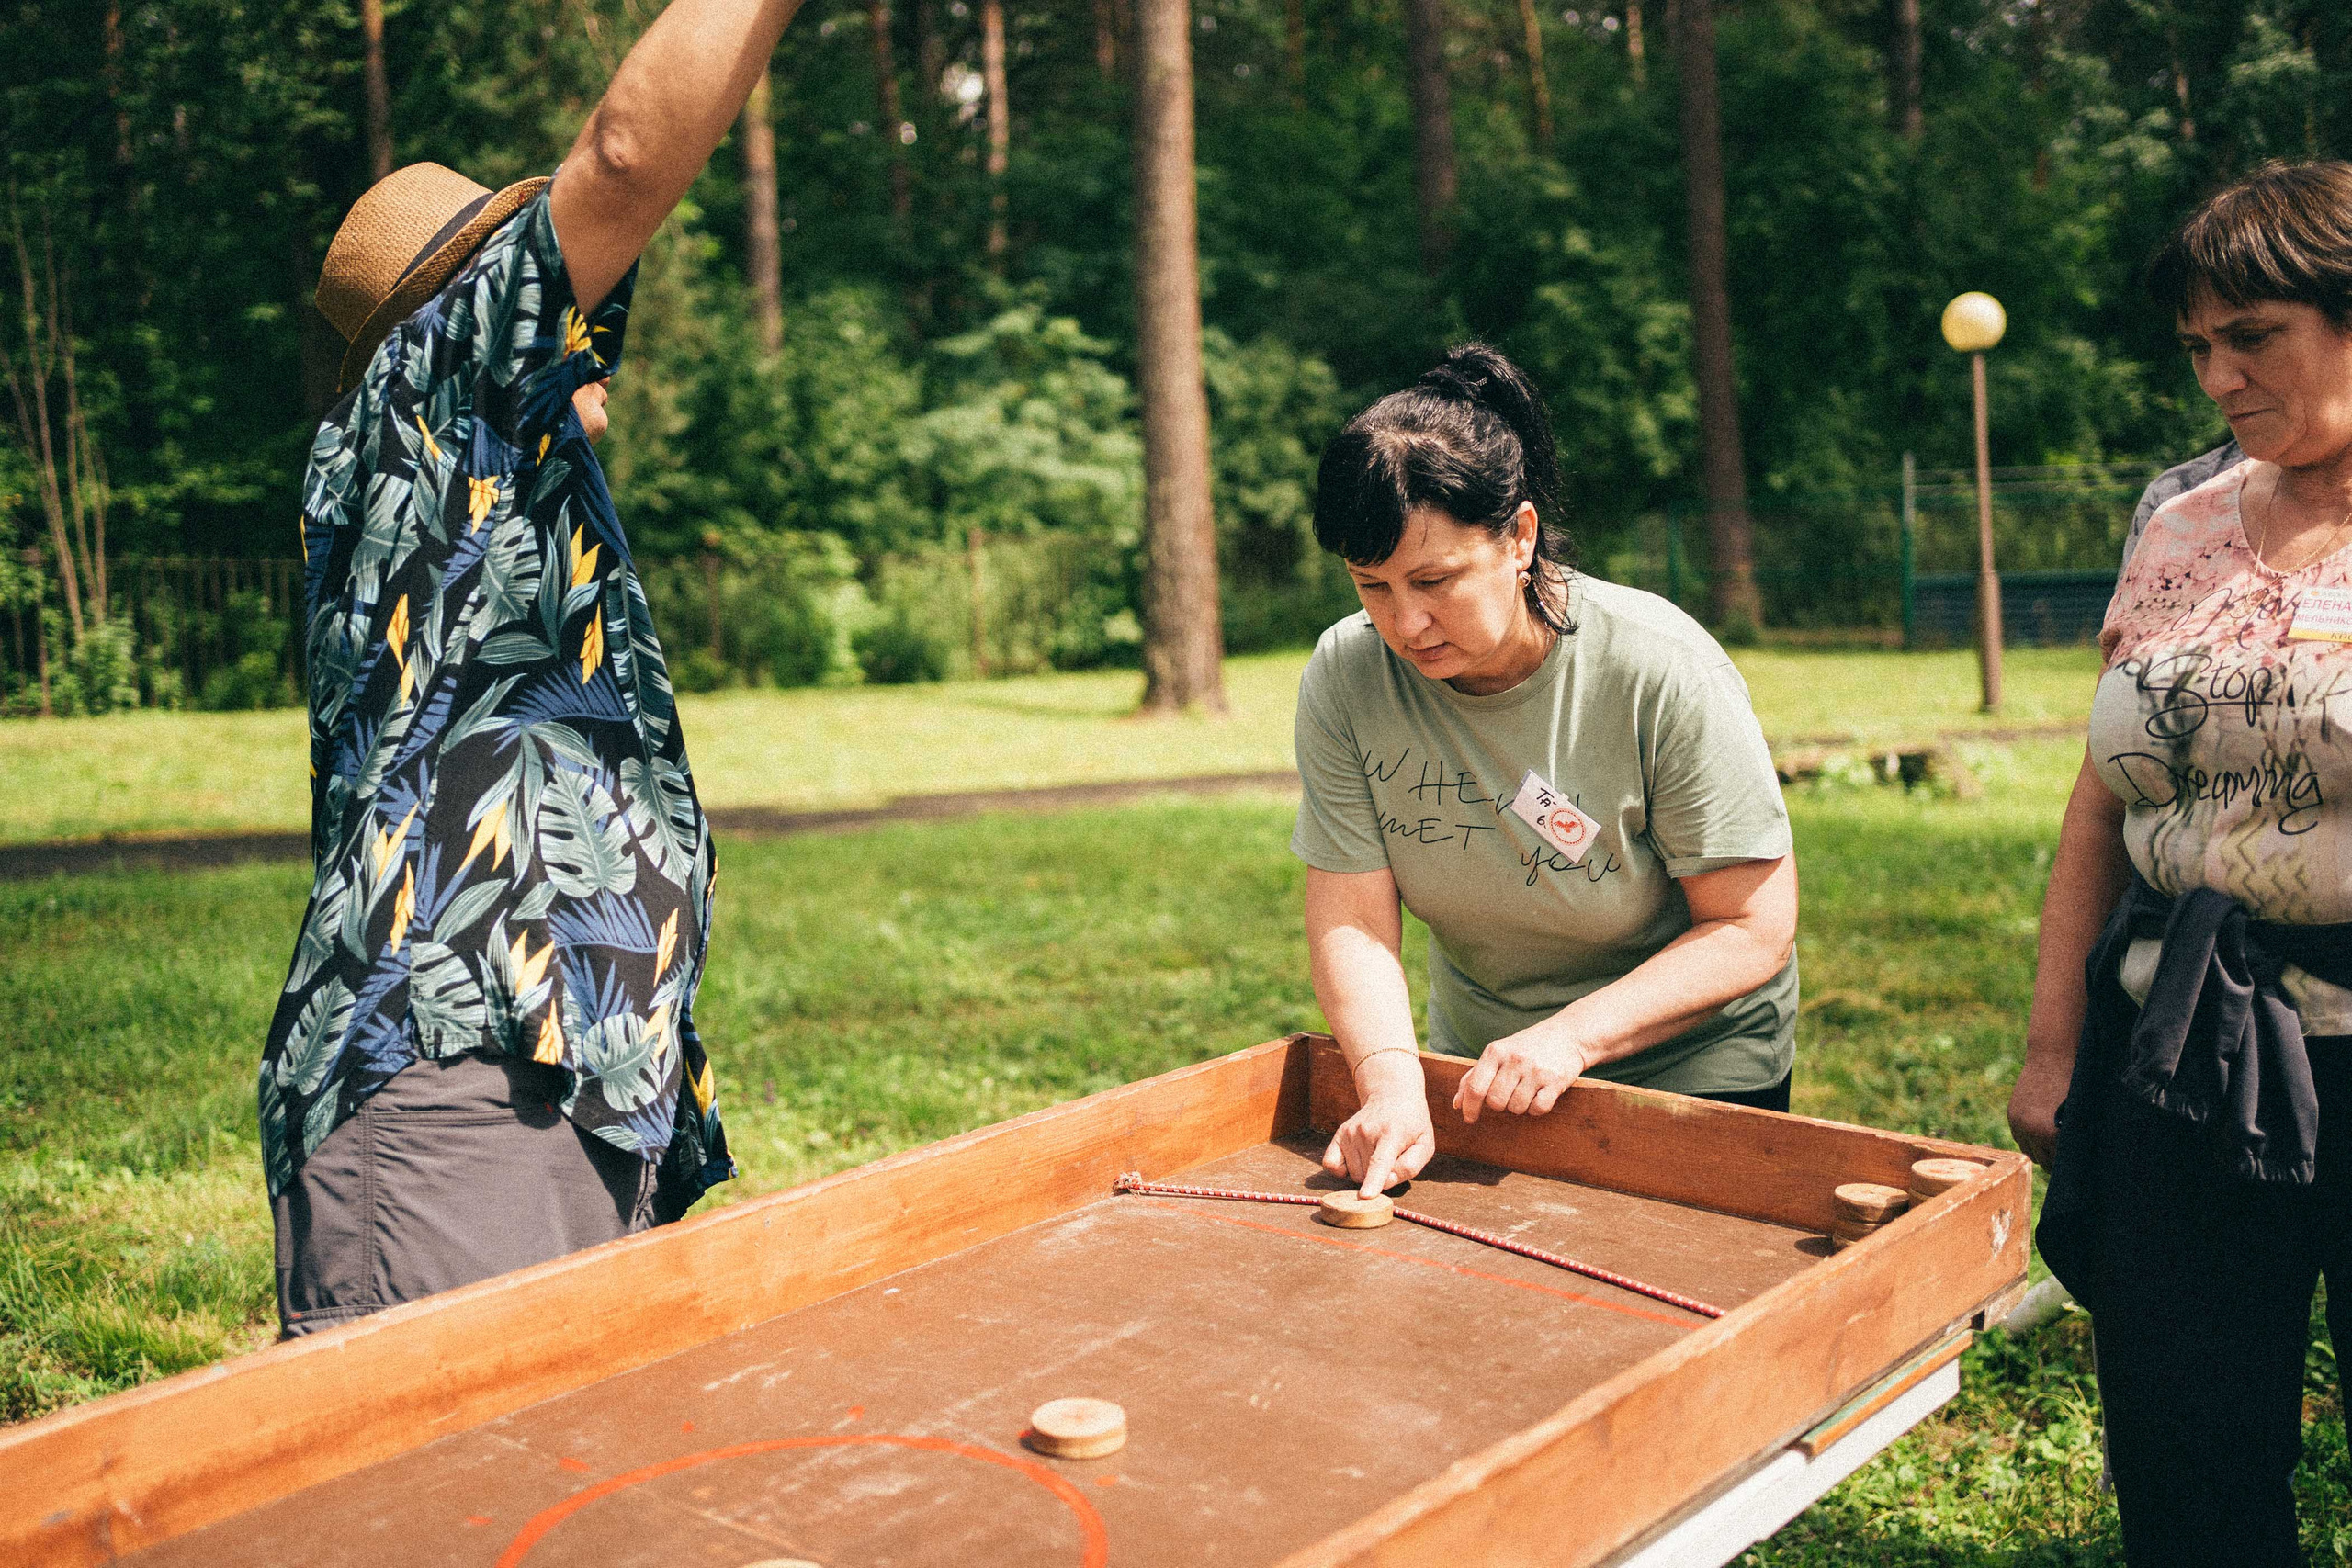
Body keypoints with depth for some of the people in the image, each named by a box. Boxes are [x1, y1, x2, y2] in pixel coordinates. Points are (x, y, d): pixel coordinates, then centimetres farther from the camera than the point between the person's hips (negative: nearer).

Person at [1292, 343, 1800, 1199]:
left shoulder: (1663, 671, -26)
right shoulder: (1343, 678, -16)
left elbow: (1755, 928, -21)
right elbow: (1352, 919, -16)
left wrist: (1572, 1036, -31)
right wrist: (1391, 1079, -33)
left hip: (1693, 1071, -3)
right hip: (1476, 1068, 3)